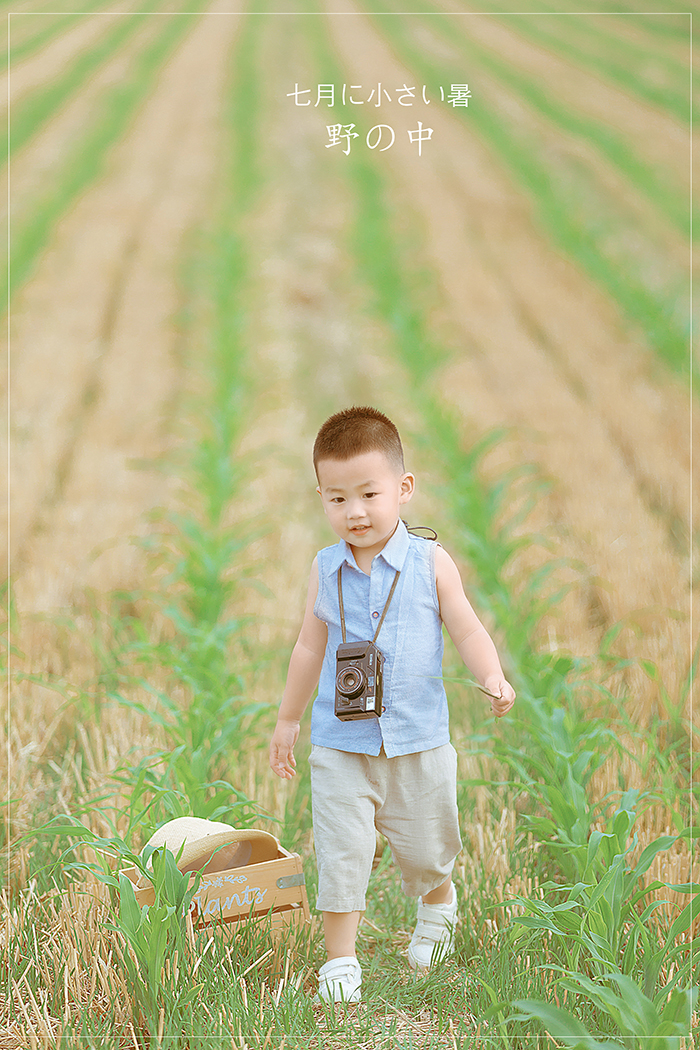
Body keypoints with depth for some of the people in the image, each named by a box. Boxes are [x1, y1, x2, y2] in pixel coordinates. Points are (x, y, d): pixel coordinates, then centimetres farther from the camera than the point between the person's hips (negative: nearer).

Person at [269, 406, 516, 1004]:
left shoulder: (430, 563, -6)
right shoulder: (326, 571, 0)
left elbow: (466, 629, -3)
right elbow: (311, 648, 11)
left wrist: (492, 678, -23)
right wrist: (287, 720, 16)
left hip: (418, 741, 0)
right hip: (340, 742, 1)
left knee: (425, 848, 14)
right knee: (341, 852, -5)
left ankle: (437, 907, 47)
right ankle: (340, 960, 8)